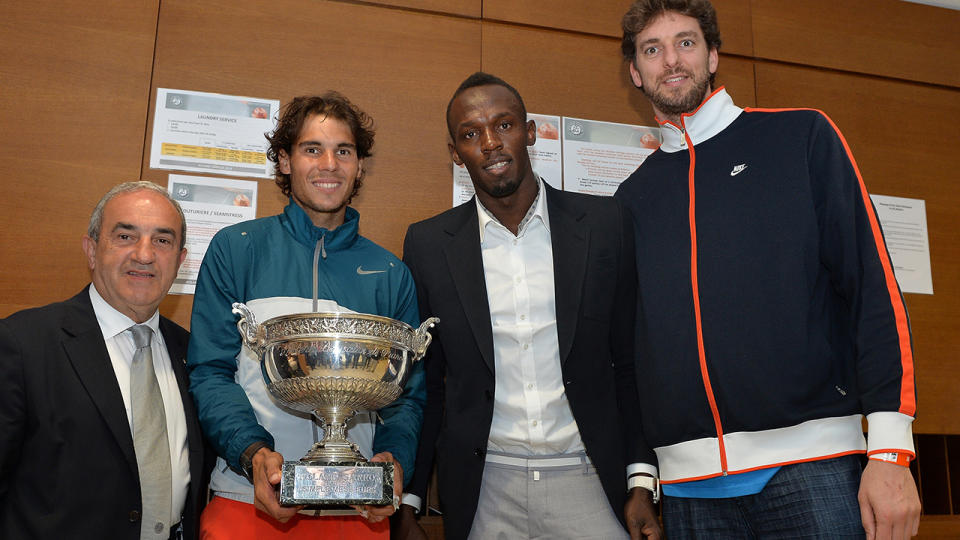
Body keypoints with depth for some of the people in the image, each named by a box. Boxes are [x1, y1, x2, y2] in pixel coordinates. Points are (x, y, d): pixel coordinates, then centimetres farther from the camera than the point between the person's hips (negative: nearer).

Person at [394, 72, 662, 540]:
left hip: (589, 482, 0)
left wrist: (641, 482, -3)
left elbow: (629, 364, 3)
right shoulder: (428, 245, 0)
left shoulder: (604, 224, -1)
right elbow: (423, 384, 5)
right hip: (483, 488, 1)